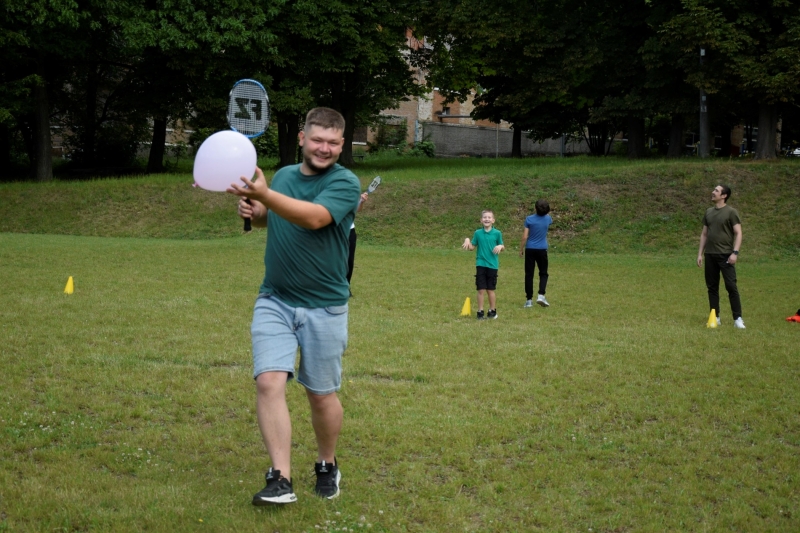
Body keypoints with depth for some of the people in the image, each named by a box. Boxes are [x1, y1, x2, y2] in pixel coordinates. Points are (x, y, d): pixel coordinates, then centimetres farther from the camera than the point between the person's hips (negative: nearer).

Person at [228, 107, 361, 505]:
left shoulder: (345, 182, -10)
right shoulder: (284, 174, 8)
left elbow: (314, 217, -28)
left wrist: (264, 195, -40)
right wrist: (254, 211, 1)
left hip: (323, 307, -4)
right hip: (274, 300, 4)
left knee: (321, 394, 7)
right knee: (269, 382, -13)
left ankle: (327, 467, 31)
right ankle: (280, 479, -11)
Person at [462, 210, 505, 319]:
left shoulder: (497, 233, -1)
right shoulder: (478, 233, 2)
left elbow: (502, 247, 7)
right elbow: (472, 247, 9)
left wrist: (500, 246, -15)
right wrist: (467, 240, -10)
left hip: (492, 265, -1)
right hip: (480, 265, 1)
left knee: (490, 290, 6)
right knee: (481, 290, 1)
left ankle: (493, 311, 21)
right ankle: (480, 312, 10)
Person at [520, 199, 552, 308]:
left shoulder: (529, 219, -8)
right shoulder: (548, 219, -1)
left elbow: (525, 237, -8)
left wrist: (521, 250, 2)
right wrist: (545, 212, 41)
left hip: (530, 250, -1)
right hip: (542, 250, 1)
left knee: (529, 275, 4)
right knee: (543, 273, 12)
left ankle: (529, 300, 5)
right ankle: (541, 295, -7)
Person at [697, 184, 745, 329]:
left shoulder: (730, 212, -4)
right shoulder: (709, 212, 13)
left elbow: (738, 233, -8)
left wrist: (735, 252, -17)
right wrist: (700, 253, 13)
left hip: (725, 255, -6)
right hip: (710, 255, 6)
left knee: (731, 286, -8)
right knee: (712, 287, 7)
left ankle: (738, 318, -6)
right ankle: (715, 317, 14)